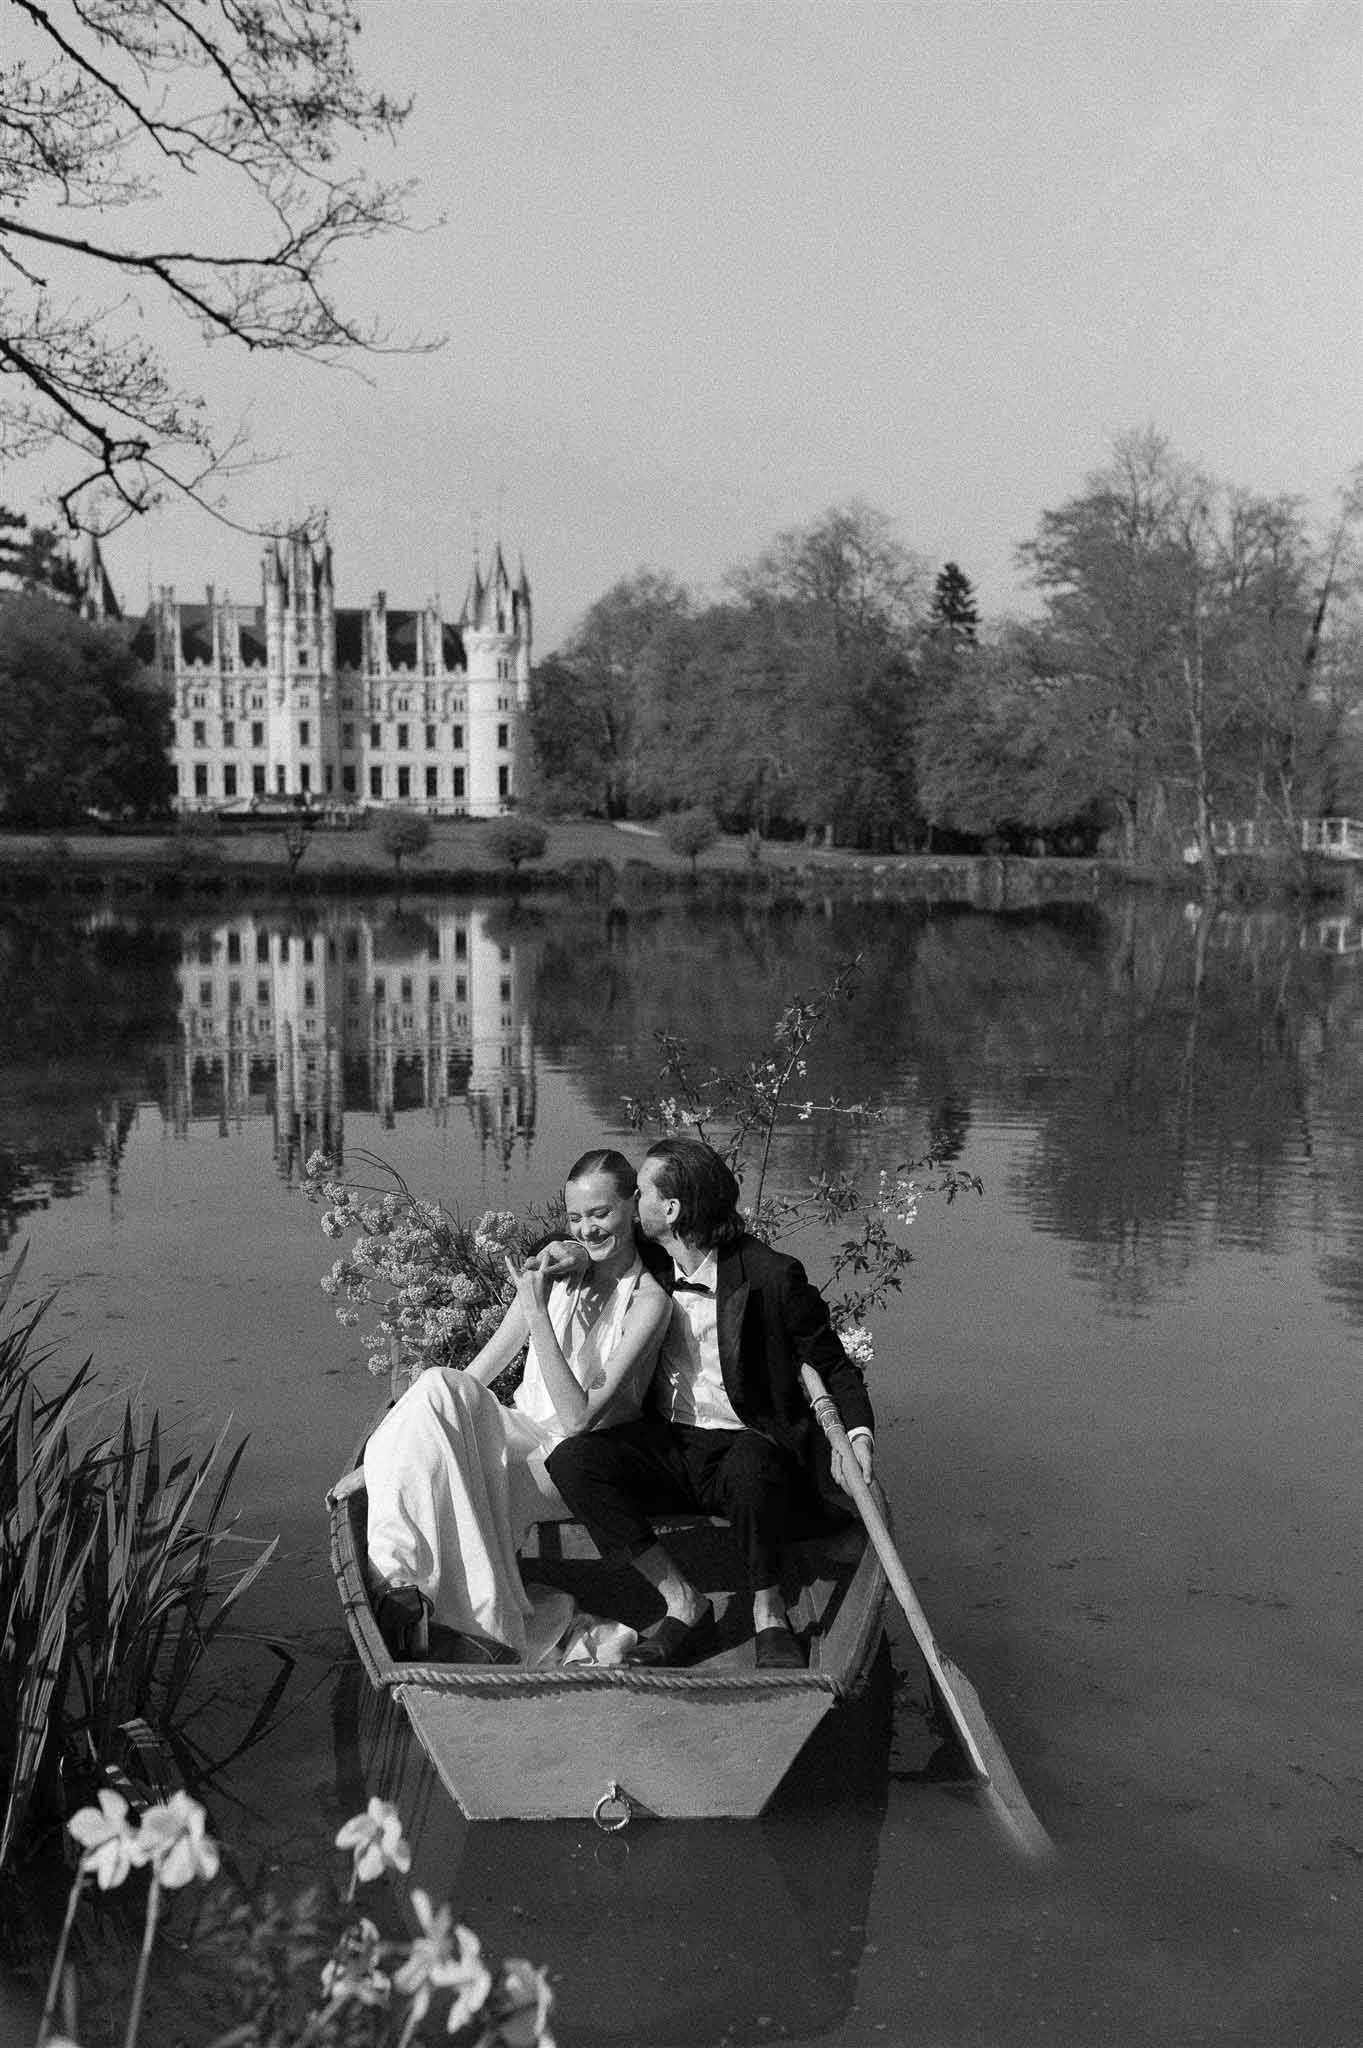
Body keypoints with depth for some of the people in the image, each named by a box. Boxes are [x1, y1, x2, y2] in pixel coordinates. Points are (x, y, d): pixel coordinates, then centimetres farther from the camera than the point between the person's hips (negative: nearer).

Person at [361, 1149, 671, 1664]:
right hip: (516, 1434, 5)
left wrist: (536, 1310, -19)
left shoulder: (649, 1301, -6)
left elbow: (578, 1417, -15)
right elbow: (480, 1370, 12)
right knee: (440, 1388, -29)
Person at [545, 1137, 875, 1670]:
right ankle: (682, 1602, -14)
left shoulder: (773, 1276, -10)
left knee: (753, 1466, -40)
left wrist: (857, 1434, -21)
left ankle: (769, 1615, -15)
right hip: (666, 1446, 5)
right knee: (571, 1460, -21)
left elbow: (832, 1366, -3)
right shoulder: (648, 1264, 4)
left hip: (746, 1443, -5)